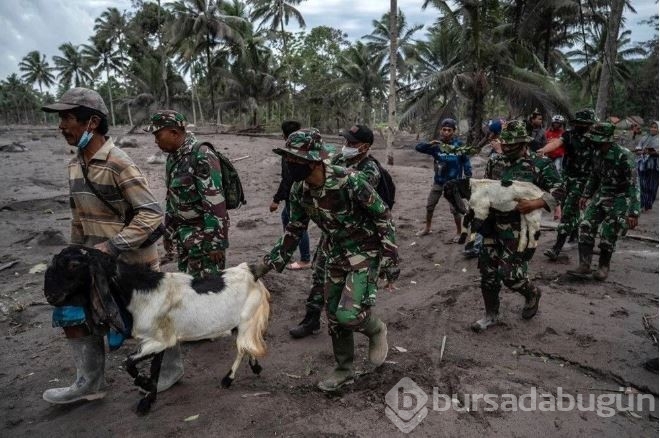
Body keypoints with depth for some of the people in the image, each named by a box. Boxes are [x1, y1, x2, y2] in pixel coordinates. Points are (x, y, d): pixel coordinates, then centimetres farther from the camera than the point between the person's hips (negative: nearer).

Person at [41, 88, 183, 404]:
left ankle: (171, 368, 34)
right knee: (73, 316, 10)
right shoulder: (75, 165, 6)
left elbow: (152, 214, -25)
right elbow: (79, 218, 15)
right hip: (98, 261, 8)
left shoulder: (119, 164, -21)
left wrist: (111, 245, -27)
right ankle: (89, 384, 28)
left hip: (132, 261, -8)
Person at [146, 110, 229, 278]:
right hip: (183, 233, 9)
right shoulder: (173, 157, 9)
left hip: (204, 234, -8)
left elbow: (215, 202, -23)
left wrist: (216, 242, -23)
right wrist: (168, 231, 19)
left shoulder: (202, 155, -19)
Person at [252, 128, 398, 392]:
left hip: (364, 251, -6)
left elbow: (382, 215, -16)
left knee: (349, 314, -17)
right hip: (335, 254, 6)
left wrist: (391, 257, -14)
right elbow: (295, 230, 4)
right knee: (334, 315, 11)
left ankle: (377, 330, 18)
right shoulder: (299, 191, -9)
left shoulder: (348, 181, -29)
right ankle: (344, 370, 31)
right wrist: (268, 263, 2)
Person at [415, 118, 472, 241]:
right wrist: (429, 143, -27)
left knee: (455, 209, -3)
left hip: (454, 183, -3)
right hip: (438, 181, 3)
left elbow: (466, 162, -2)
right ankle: (427, 228, 33)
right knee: (429, 206, 13)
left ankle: (459, 233, 16)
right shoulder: (436, 145, -6)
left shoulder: (459, 145, -9)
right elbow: (418, 147, -10)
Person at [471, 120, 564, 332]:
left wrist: (534, 204, -26)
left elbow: (558, 191, -10)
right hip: (492, 227, 5)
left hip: (519, 231, -5)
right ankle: (491, 315, 26)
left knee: (510, 275, -6)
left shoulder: (540, 164, -7)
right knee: (488, 272, 8)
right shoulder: (494, 162, 8)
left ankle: (532, 293, 30)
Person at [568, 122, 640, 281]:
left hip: (619, 200, -6)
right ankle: (585, 265, 0)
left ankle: (604, 267, 19)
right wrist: (585, 195, 18)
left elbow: (633, 185, -24)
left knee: (608, 235, -3)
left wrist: (633, 212, -27)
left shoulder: (624, 156, -23)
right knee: (586, 227, -4)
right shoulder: (599, 154, -1)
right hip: (600, 196, 6)